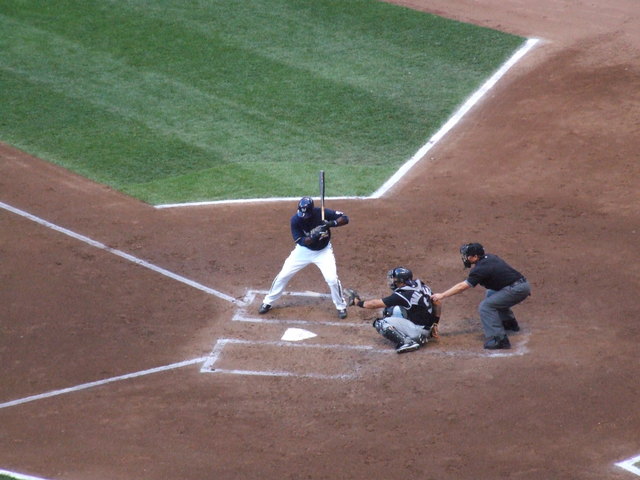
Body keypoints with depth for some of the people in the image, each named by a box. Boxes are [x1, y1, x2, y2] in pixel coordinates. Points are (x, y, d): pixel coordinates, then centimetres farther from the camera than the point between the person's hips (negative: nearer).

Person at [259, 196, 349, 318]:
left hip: (323, 251, -1)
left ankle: (341, 307, 10)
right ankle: (268, 302, 22)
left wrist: (331, 223, -42)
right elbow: (301, 241, -25)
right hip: (304, 250, 1)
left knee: (332, 279, -14)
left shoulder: (322, 213, -26)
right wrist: (314, 236, -44)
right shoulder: (296, 219, -24)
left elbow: (345, 219, -24)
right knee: (283, 275, 2)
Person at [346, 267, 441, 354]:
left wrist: (358, 303, 5)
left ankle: (407, 342, -17)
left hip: (418, 330, -8)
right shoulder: (422, 286, 4)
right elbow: (436, 303, 11)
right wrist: (435, 324, 17)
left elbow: (376, 304, -9)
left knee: (380, 323, -6)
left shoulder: (402, 295, -17)